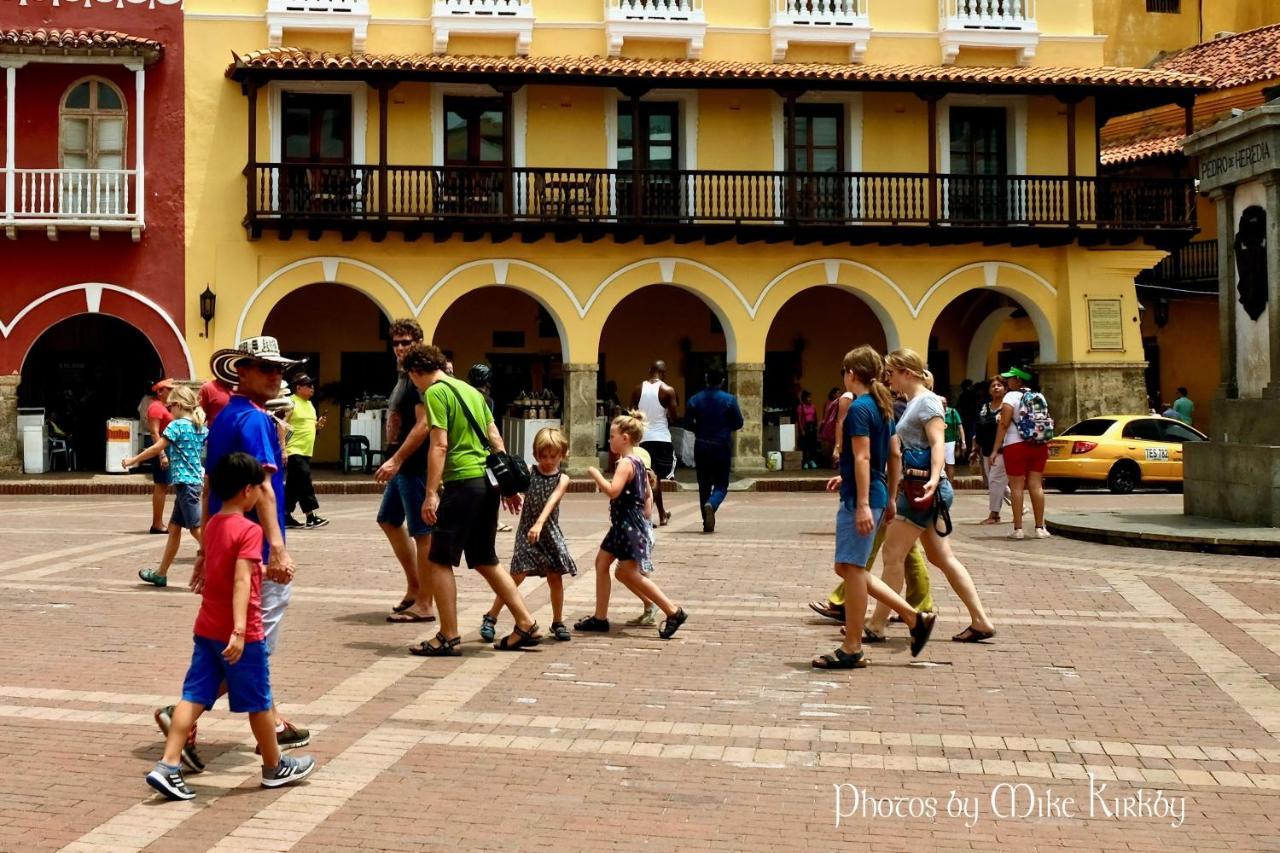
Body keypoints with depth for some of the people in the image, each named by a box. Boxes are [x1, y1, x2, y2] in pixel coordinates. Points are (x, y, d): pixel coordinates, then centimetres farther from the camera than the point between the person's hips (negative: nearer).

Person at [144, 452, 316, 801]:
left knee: (194, 696, 5)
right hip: (239, 634, -7)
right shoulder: (249, 529, -16)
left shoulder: (213, 525, 10)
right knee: (258, 702, 8)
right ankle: (275, 767, 23)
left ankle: (168, 766, -4)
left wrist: (265, 570, 44)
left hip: (206, 629, 7)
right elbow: (241, 582, -26)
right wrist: (240, 630, -32)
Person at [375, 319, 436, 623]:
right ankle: (414, 587, 28)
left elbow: (423, 425, -23)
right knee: (389, 520, 20)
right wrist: (395, 461, 19)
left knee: (422, 532, -5)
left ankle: (424, 604, 1)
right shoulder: (404, 377, 16)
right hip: (403, 466, 11)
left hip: (416, 466, -11)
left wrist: (396, 460, -25)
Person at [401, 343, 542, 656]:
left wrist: (431, 494, -15)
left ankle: (449, 637, 1)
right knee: (485, 560, 17)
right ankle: (526, 625, 16)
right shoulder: (470, 390, 19)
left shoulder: (435, 392, -6)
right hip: (487, 481, 9)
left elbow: (439, 446, -15)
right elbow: (495, 438, 19)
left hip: (463, 481, -8)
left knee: (440, 560, 1)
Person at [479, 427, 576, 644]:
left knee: (555, 577, 4)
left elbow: (551, 502, -18)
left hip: (549, 532, 1)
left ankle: (558, 623, 20)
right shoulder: (528, 474, 0)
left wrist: (539, 524, -33)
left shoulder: (562, 479, -2)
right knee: (517, 575, -8)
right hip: (526, 531, -1)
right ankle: (490, 618, 2)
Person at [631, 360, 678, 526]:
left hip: (643, 437, 4)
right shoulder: (668, 390, -7)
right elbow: (673, 416, -7)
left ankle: (662, 515, 16)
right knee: (655, 477, 3)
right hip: (661, 437, -4)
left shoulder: (638, 389, 5)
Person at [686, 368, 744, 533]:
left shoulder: (695, 400, -1)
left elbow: (688, 422, -1)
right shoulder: (729, 400, -6)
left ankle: (707, 524, 12)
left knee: (704, 485, 12)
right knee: (721, 484, 6)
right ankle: (711, 504, -26)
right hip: (722, 447, -2)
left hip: (701, 447, 2)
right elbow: (738, 423, -2)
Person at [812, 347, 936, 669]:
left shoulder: (859, 408, -13)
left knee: (852, 567, -3)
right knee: (849, 567, 14)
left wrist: (863, 504, -23)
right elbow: (893, 457, 20)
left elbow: (862, 457, -19)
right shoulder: (883, 407, 15)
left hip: (859, 498, -9)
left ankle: (852, 650, 3)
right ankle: (914, 617, 14)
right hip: (875, 495, 9)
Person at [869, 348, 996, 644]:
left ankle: (877, 624, 0)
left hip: (924, 489, -10)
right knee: (941, 557, 10)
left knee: (892, 554, -6)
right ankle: (980, 621, 11)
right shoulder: (912, 404, 19)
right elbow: (895, 446, 24)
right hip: (914, 488, 10)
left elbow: (938, 443, -20)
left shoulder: (927, 401, -9)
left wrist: (934, 479, -36)